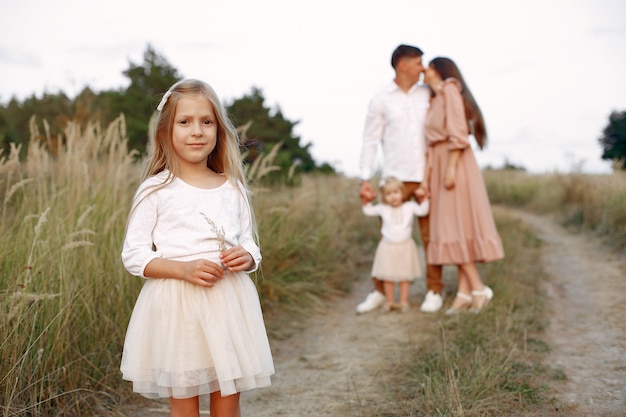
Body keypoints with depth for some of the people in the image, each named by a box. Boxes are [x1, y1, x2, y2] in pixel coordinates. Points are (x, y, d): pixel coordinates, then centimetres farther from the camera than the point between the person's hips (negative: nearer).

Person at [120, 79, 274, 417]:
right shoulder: (156, 191, -4)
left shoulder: (233, 188, 6)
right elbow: (133, 255, -5)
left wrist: (247, 258, -10)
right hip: (177, 306, -3)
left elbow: (249, 243, 14)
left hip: (228, 304, 3)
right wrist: (184, 269, -19)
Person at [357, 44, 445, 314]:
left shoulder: (428, 95, 9)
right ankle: (380, 291, 13)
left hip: (427, 176, 2)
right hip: (395, 178, -1)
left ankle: (434, 290, 13)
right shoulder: (380, 100, 3)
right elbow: (370, 142, 2)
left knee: (430, 234, 3)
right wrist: (365, 179, -5)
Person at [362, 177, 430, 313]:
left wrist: (424, 199, -13)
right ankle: (390, 302, 14)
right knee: (388, 276, 3)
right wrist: (366, 201, -6)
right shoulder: (383, 208, 1)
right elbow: (368, 211, 8)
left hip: (405, 247, -1)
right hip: (388, 247, 1)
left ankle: (403, 301, 13)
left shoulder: (410, 206, 0)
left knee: (404, 276, 4)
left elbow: (422, 211, -7)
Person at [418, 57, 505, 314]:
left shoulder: (450, 89, -5)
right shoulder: (434, 102, 20)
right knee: (453, 230, 4)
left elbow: (458, 132, -16)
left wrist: (451, 168, -21)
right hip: (441, 168, 8)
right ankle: (464, 292, 4)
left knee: (457, 228, -9)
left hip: (456, 165, -8)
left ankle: (478, 288, -3)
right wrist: (425, 180, 8)